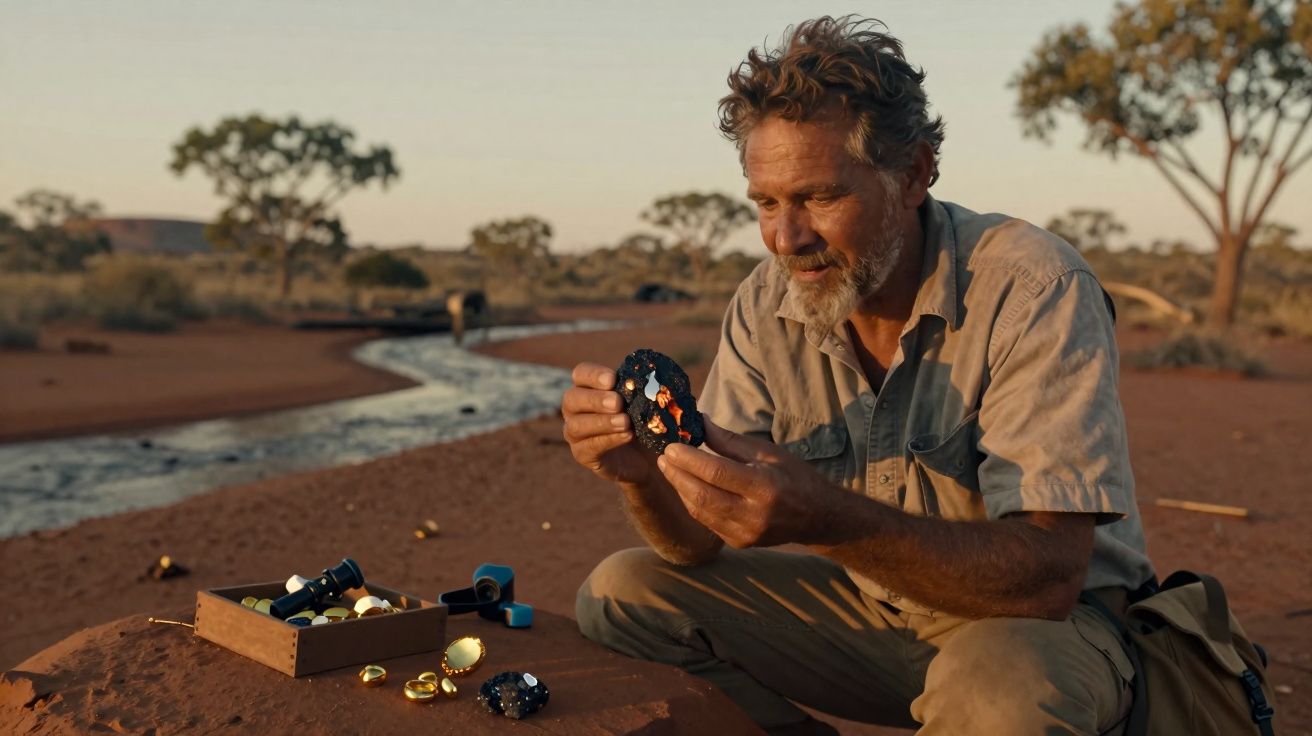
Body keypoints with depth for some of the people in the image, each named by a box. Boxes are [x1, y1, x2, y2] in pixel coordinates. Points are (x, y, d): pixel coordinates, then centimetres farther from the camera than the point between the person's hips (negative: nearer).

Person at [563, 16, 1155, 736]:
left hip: (1049, 621, -4)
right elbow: (703, 544, -5)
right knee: (620, 594, -7)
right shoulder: (765, 308, -6)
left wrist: (827, 520, -45)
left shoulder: (1034, 290, -23)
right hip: (872, 607, 5)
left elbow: (1048, 575, -30)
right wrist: (643, 474, -29)